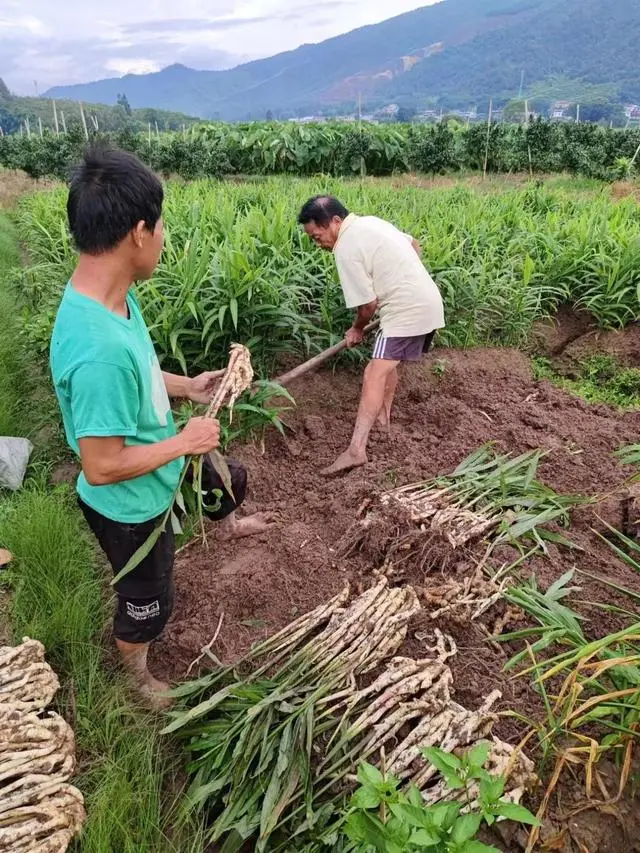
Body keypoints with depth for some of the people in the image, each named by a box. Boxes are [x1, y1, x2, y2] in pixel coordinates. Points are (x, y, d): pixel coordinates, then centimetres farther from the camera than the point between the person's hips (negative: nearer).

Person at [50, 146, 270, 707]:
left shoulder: (113, 296, -12)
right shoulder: (98, 350, -42)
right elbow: (102, 467, -34)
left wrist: (187, 387, 1)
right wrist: (184, 441, -23)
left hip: (166, 469, 8)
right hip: (132, 505, -8)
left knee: (228, 480, 34)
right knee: (146, 601, 19)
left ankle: (229, 525, 72)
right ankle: (138, 675, 53)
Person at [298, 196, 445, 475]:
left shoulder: (346, 250, -16)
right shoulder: (370, 222, 12)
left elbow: (368, 305, -14)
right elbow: (414, 244, 24)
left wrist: (357, 329, 5)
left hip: (407, 311, -10)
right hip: (427, 302, 10)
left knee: (375, 374, -16)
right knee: (387, 361, 24)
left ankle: (356, 449, -24)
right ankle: (382, 417, 38)